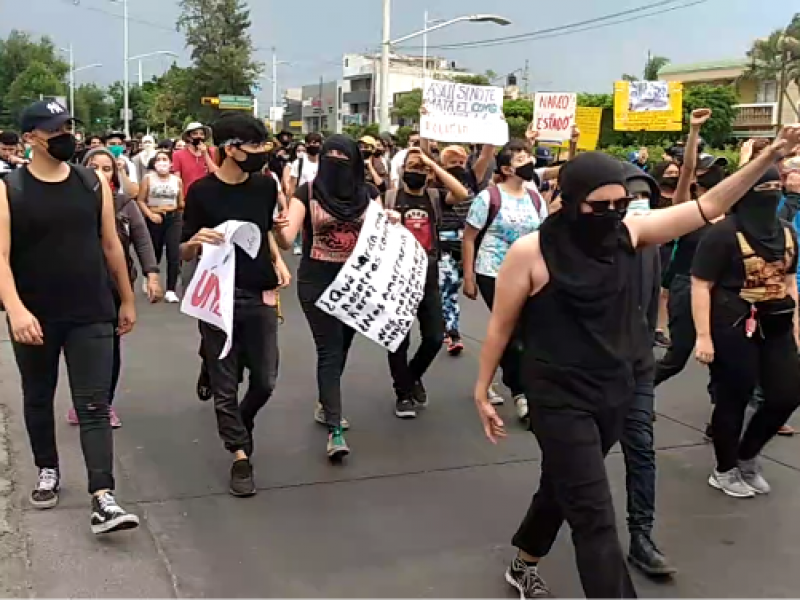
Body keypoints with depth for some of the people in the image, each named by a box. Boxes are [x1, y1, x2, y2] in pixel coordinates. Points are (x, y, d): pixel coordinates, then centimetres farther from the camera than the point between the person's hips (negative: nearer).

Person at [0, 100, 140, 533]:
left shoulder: (94, 184, 1)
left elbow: (111, 246, 8)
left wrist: (127, 300, 12)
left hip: (91, 315, 1)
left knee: (93, 407, -4)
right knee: (38, 399, 17)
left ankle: (102, 498, -6)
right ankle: (48, 470, 38)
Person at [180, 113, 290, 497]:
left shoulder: (265, 185, 4)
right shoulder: (202, 191, -8)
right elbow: (185, 254, -3)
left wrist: (278, 260, 7)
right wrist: (196, 241, -25)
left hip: (260, 296, 4)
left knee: (265, 381, 7)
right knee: (225, 384, 3)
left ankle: (238, 426, 37)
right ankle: (240, 455, 17)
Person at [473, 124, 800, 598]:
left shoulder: (628, 233, -4)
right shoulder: (531, 251, -17)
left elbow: (708, 208, -2)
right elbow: (501, 325, -7)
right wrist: (483, 390, -1)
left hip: (615, 391, 6)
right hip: (560, 397, -6)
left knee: (564, 489, 23)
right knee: (595, 518, -4)